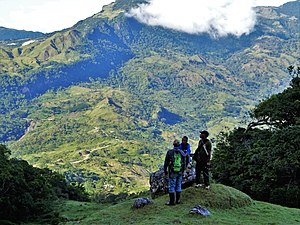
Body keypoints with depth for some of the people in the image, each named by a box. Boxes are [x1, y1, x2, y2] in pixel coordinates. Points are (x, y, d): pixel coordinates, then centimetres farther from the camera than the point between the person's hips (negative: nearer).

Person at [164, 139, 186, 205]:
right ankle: (178, 200, 16)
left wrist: (165, 171, 8)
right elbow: (184, 163, 7)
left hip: (172, 172, -3)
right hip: (180, 172, 3)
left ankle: (172, 201, 1)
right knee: (178, 186, 12)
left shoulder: (170, 152, -8)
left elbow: (166, 163, -4)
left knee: (172, 186, 1)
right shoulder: (182, 153, 1)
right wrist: (182, 171, 19)